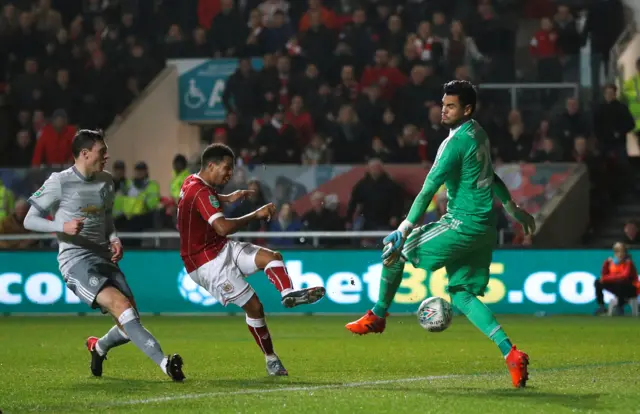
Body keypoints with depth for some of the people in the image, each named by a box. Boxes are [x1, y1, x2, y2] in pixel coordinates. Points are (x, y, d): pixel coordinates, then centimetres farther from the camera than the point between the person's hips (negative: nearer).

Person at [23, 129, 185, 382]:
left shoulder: (106, 182, 13)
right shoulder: (59, 182, -5)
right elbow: (30, 220, -3)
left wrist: (114, 239, 6)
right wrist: (62, 226, -20)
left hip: (103, 258, 7)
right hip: (76, 260, -7)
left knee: (130, 323, 0)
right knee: (120, 304, -28)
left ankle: (99, 347, 35)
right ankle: (164, 363, -38)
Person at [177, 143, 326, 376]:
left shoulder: (194, 183, 9)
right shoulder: (200, 194, -24)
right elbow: (223, 227, -36)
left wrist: (227, 199, 20)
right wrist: (256, 215, -26)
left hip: (222, 249, 10)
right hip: (206, 263, -10)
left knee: (272, 257, -5)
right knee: (253, 305, -11)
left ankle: (288, 293, -31)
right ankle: (270, 358, 2)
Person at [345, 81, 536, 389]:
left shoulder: (457, 142, -17)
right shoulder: (479, 135, 12)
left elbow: (428, 189, -20)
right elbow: (491, 177, 28)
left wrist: (404, 230, -22)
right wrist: (513, 209, 40)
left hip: (463, 225, -9)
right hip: (483, 227, 9)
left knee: (395, 249, 3)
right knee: (461, 294, 10)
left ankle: (377, 316, 17)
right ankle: (510, 354, -3)